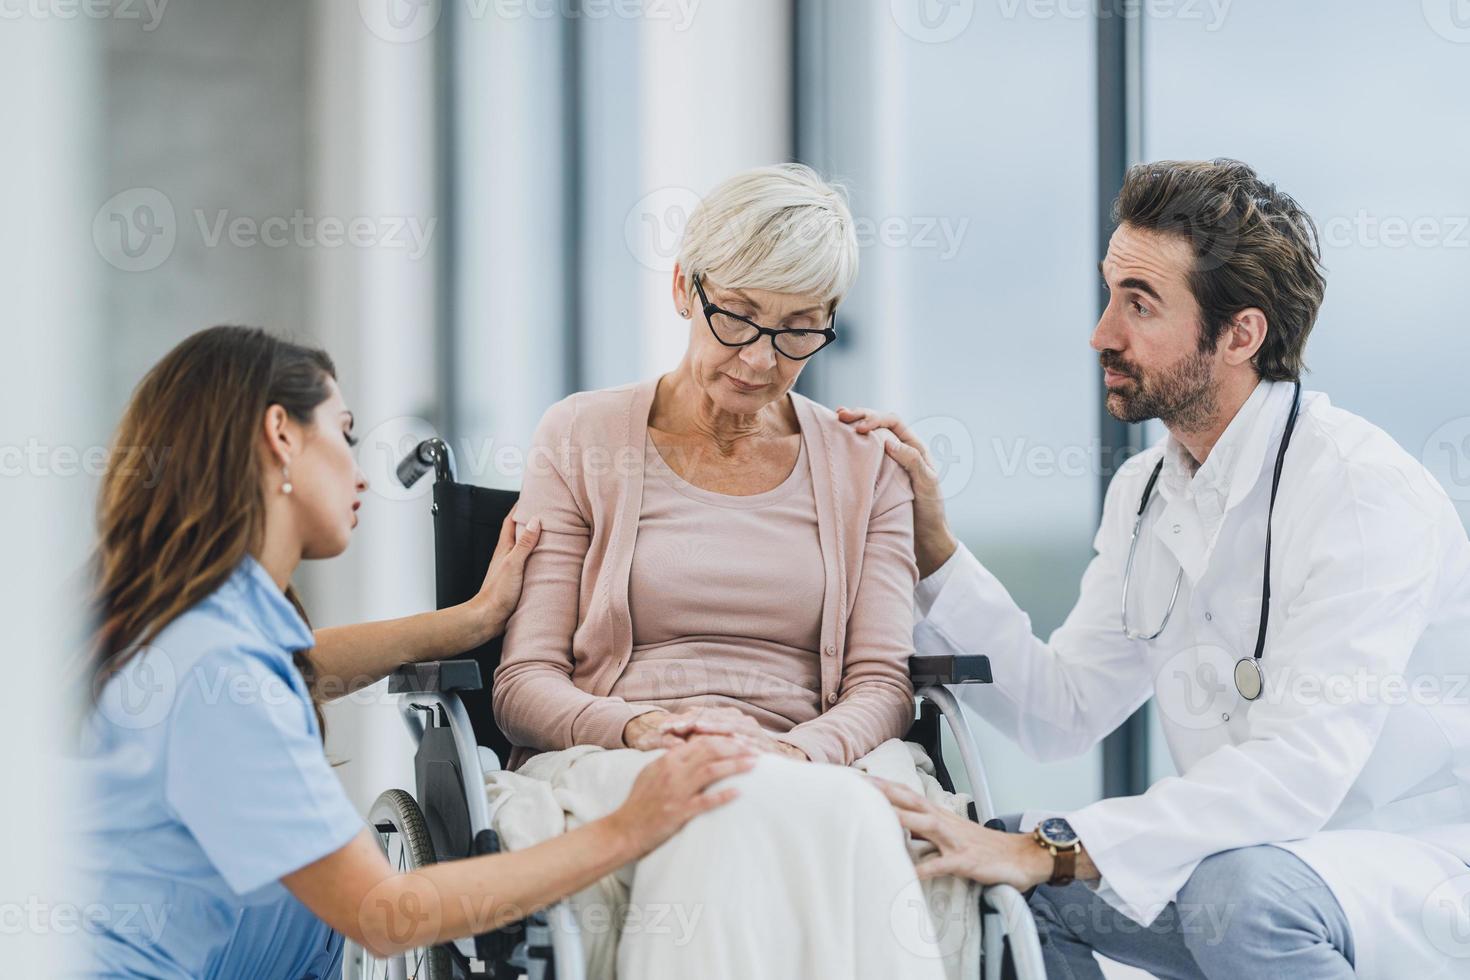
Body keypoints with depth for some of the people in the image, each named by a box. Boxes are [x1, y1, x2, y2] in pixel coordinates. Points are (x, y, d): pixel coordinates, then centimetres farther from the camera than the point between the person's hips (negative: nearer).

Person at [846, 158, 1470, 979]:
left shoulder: (1362, 490, -21)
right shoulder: (1146, 491, 6)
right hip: (1242, 856, 7)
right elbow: (1062, 714, 5)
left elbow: (1295, 773, -30)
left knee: (1242, 892, -36)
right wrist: (933, 545, -3)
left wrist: (1051, 853, -35)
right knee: (982, 865, -9)